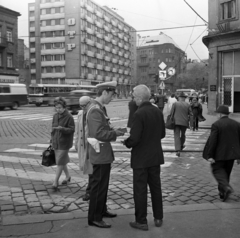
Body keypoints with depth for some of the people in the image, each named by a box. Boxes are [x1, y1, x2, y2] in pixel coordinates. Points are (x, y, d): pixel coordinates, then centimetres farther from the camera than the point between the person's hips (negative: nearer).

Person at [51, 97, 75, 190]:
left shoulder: (69, 117, -12)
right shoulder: (55, 116, 8)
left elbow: (72, 129, -14)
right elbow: (53, 128, 16)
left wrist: (62, 128, -30)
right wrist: (52, 140, 14)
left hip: (64, 143, -6)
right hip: (56, 142, 7)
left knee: (60, 162, -6)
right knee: (62, 161, 16)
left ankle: (55, 182, -1)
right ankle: (68, 176, 34)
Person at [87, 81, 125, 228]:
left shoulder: (101, 109, 11)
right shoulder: (95, 111, -20)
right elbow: (100, 134, -27)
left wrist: (115, 131, 3)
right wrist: (116, 133, -17)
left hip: (104, 152, 10)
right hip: (100, 153, -10)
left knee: (103, 184, 20)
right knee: (99, 186, -2)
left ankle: (101, 210, 34)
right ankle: (94, 218, 9)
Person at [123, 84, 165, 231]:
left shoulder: (139, 113, -20)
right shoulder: (158, 112, 2)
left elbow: (134, 139, -22)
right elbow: (162, 134, 10)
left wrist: (126, 143, -2)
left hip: (141, 158, -7)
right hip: (155, 156, 7)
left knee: (140, 190, 5)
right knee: (156, 187, 17)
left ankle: (141, 221, 15)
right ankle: (158, 218, 27)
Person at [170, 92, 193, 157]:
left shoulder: (175, 104, -1)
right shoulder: (188, 105, 4)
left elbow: (171, 113, -4)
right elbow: (191, 115, 3)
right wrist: (191, 124, 6)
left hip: (176, 122, -2)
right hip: (184, 123, 2)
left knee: (177, 136, -3)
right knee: (183, 135, 23)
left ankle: (178, 150, -14)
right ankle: (181, 146, 42)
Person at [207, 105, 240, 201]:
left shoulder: (216, 124, -11)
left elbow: (212, 141, -16)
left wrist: (210, 156, -13)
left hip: (220, 154, -5)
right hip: (232, 153, 5)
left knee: (217, 170, 7)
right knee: (226, 172, 16)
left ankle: (226, 187, -16)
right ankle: (222, 193, 21)